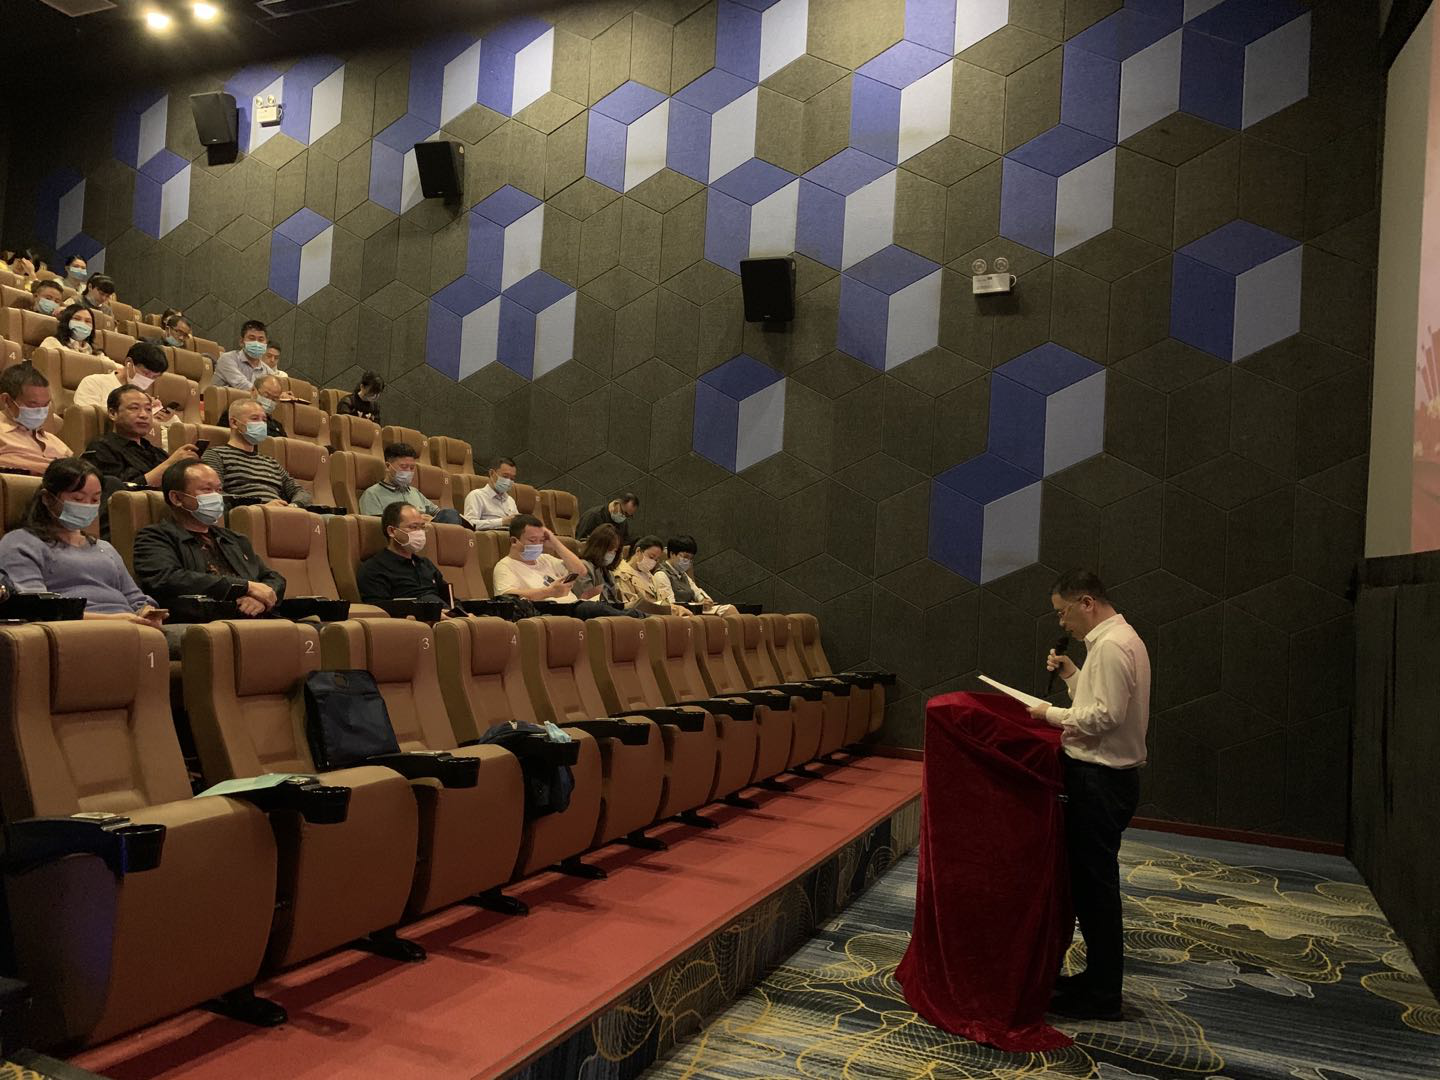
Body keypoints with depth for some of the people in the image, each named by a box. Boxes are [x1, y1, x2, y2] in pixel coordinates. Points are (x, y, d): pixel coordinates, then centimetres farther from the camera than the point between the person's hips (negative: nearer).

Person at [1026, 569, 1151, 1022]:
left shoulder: (1111, 646, -19)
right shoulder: (1119, 639, 14)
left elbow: (1105, 716, -25)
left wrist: (1052, 713, -14)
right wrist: (1072, 674, 9)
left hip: (1100, 781, -11)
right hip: (1105, 776, 11)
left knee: (1095, 886, -1)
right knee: (1091, 882, 18)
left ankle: (1101, 996, 10)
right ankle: (1099, 977, 29)